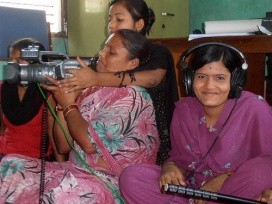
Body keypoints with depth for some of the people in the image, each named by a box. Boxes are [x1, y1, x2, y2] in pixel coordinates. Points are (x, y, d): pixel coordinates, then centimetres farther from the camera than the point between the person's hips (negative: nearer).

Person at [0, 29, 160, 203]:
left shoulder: (133, 96, -10)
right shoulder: (91, 92, 11)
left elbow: (90, 142, -21)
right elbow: (63, 146, 9)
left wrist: (69, 105, -6)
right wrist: (63, 100, 0)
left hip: (112, 183, -7)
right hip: (76, 173, 8)